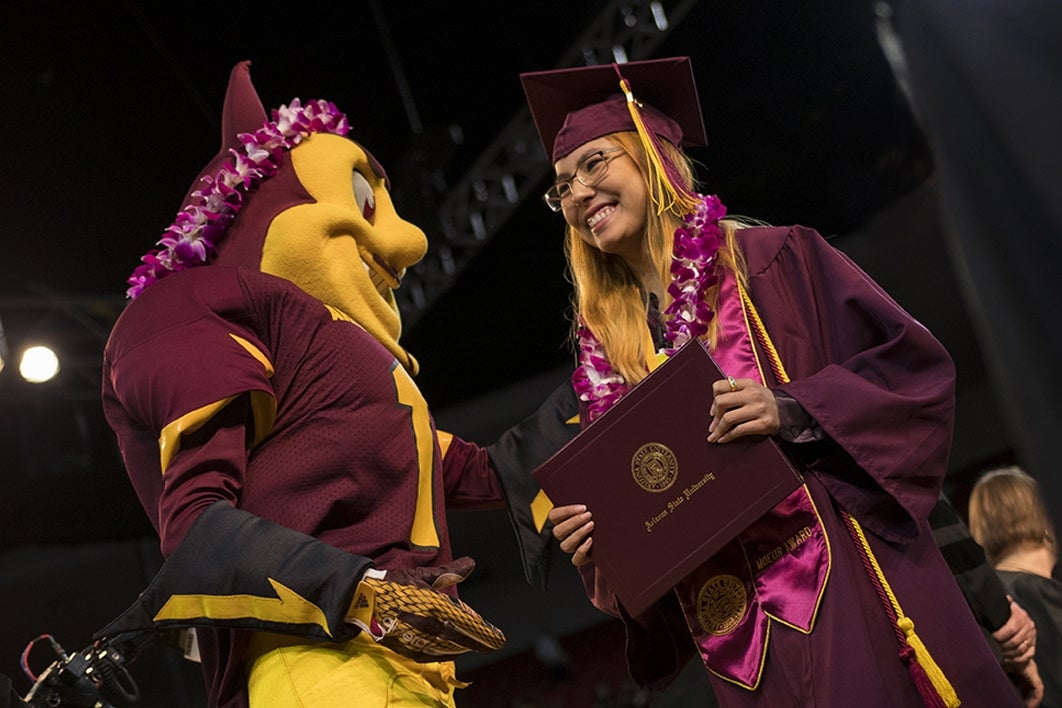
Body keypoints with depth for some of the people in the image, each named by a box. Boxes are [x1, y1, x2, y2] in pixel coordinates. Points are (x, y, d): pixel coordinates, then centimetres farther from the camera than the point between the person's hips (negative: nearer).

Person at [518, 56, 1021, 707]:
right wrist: (593, 537, -7)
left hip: (851, 589, -3)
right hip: (736, 629, 4)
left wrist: (793, 411, -18)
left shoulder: (774, 260, 2)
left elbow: (915, 363, -4)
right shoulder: (604, 355, 12)